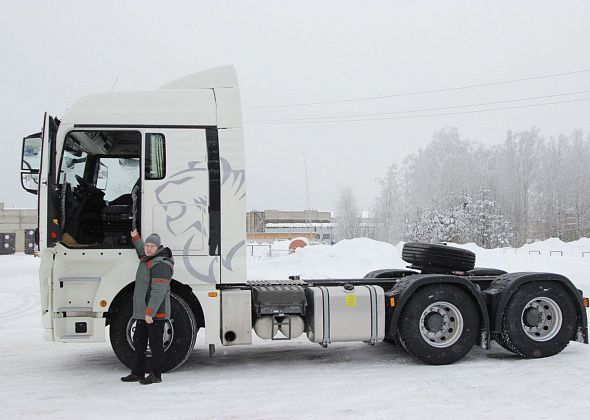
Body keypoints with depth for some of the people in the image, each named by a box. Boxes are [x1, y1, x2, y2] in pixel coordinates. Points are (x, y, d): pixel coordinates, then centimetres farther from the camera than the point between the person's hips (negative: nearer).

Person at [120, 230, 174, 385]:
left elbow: (158, 292, -23)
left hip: (155, 312, -10)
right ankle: (138, 373, 25)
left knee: (155, 343, -2)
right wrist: (135, 238, 42)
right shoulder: (146, 259, 13)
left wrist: (150, 312, -26)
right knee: (139, 342, 15)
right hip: (142, 311, 10)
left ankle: (156, 375, 7)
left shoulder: (161, 264, -17)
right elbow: (142, 251, 43)